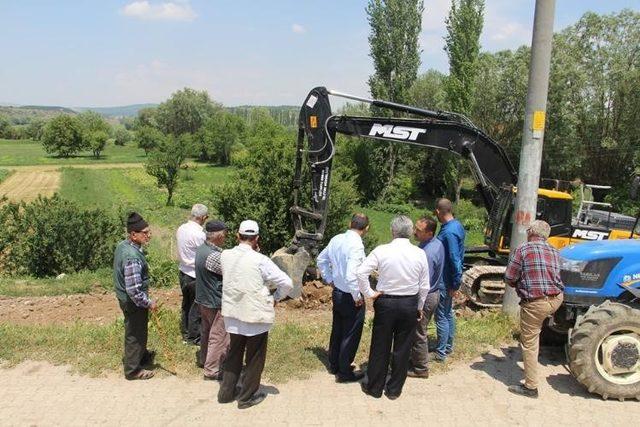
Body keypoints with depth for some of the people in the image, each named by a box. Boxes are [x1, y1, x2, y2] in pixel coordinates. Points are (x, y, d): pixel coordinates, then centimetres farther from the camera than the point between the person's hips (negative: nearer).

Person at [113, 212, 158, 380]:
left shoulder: (122, 245, -1)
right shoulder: (132, 257, -32)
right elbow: (134, 290, -32)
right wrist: (149, 303, -17)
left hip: (125, 297, 9)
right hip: (134, 302, -9)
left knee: (138, 330, 28)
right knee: (135, 334, 9)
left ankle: (142, 356, 49)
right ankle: (133, 370, 27)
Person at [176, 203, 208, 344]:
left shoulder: (181, 229, -1)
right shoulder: (199, 234, -24)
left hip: (183, 272, 8)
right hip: (195, 276, -8)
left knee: (186, 304, 20)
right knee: (196, 307, 7)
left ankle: (185, 333, 33)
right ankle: (193, 337, 18)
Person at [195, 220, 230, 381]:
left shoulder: (201, 249, 1)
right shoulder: (214, 256, -29)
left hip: (203, 299, 9)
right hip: (216, 302, -9)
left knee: (206, 331, 25)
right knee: (219, 336, 4)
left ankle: (204, 359, 41)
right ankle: (212, 370, 13)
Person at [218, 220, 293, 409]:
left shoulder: (225, 255, -4)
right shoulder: (260, 260, -18)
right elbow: (287, 283, -18)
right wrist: (275, 298, -1)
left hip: (233, 314, 5)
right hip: (256, 315, -5)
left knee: (234, 353, 23)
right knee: (254, 358, 13)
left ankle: (226, 392, 32)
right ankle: (247, 397, 24)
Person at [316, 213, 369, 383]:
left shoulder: (336, 239, -1)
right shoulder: (356, 245, -26)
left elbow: (321, 260, 12)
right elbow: (351, 275, -32)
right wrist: (357, 297, -18)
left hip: (337, 292, 8)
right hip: (350, 297, -8)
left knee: (337, 330, 22)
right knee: (351, 335, 9)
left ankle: (334, 365, 38)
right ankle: (344, 372, 21)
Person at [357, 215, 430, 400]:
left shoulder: (382, 251, -11)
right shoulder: (420, 254, -5)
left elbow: (361, 272, -18)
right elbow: (424, 286, 0)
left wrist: (369, 293, -6)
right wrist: (419, 307, 13)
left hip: (385, 303, -1)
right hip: (410, 305, 1)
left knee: (380, 347, 11)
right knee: (403, 348, 13)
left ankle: (374, 387, 25)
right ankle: (394, 389, 25)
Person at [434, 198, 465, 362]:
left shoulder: (449, 232, -25)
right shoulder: (457, 225, 6)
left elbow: (455, 259, -26)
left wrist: (455, 284, -18)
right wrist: (456, 281, 19)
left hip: (445, 281, -10)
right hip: (450, 279, 10)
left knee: (441, 316, 0)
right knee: (448, 313, 20)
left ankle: (441, 353, 10)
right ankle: (448, 346, 32)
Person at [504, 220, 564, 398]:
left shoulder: (522, 250, -9)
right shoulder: (554, 252, 9)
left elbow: (509, 278, -8)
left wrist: (520, 285, 12)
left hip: (535, 302, -7)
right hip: (556, 299, 7)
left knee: (529, 344, 3)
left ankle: (530, 387, 9)